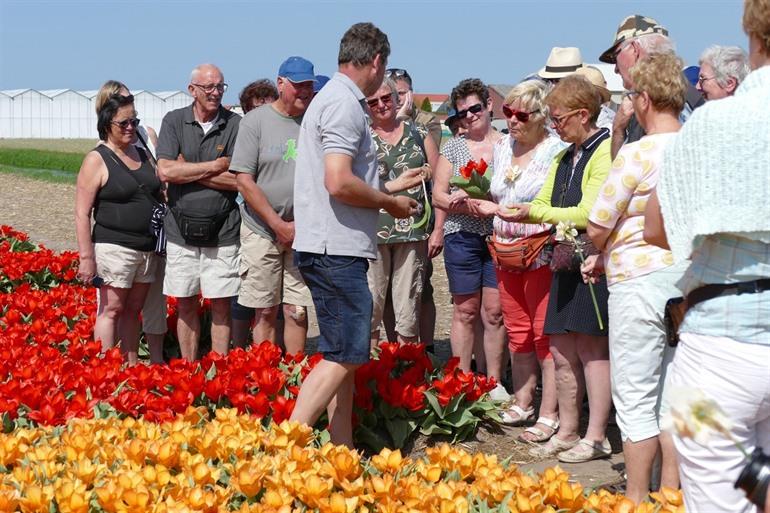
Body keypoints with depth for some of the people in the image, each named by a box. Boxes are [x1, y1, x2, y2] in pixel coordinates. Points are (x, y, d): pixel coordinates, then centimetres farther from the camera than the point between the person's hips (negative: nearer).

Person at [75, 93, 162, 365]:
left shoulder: (142, 154, 13)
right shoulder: (96, 160, -7)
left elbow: (159, 195, 23)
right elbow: (82, 213, -10)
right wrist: (86, 257, -16)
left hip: (147, 249, 6)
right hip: (114, 248, -6)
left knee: (133, 310, 11)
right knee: (111, 310, -4)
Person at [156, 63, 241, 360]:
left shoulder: (236, 125, -1)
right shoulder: (174, 121, 3)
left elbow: (238, 180, -8)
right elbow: (165, 171, -9)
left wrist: (187, 170, -8)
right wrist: (214, 166, -9)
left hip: (221, 232, -1)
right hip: (181, 231, 1)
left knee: (221, 306, 3)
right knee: (186, 304, 8)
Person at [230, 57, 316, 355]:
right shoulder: (255, 121, -3)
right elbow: (244, 181, -7)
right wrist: (280, 226, -10)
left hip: (304, 234, 2)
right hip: (262, 232, -2)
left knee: (297, 312, 3)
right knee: (265, 313, 3)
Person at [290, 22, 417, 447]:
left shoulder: (332, 98, 19)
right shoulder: (344, 104, -13)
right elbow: (339, 182, -23)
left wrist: (385, 200, 20)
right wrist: (390, 202, -10)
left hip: (333, 249, 11)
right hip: (336, 249, -11)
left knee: (344, 355, 13)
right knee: (344, 356, -10)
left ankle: (342, 452, 17)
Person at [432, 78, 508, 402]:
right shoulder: (452, 148, 9)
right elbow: (438, 196, 4)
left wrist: (492, 207, -17)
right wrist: (468, 205, -14)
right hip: (462, 237, 1)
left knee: (495, 311, 1)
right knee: (465, 311, 5)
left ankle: (494, 383, 11)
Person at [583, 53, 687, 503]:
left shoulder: (638, 153, -15)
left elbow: (597, 227, -10)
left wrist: (601, 256, 14)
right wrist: (608, 259, 17)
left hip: (641, 280, -6)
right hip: (687, 276, 6)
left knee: (636, 399, 2)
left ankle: (637, 499, 9)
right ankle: (670, 496, 20)